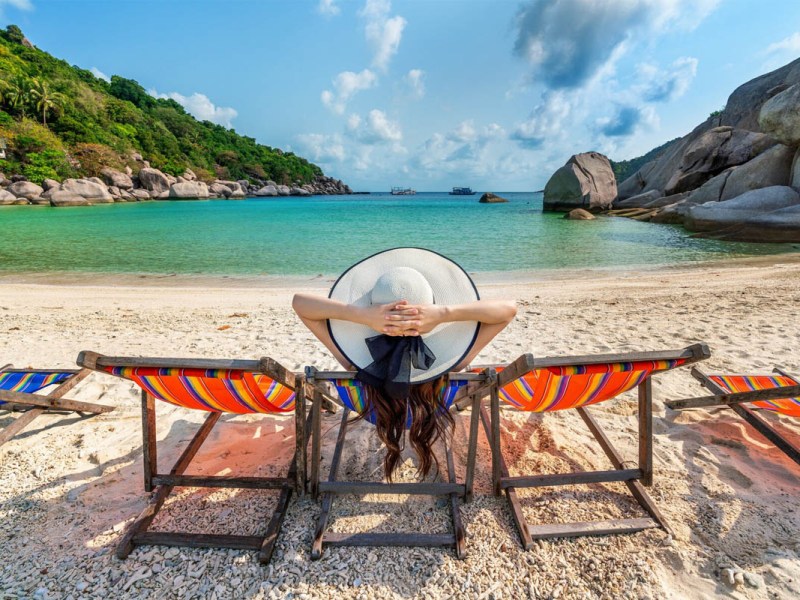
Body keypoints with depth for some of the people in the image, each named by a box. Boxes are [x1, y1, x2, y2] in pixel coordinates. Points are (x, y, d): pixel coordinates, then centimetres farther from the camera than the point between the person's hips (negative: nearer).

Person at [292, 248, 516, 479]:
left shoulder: (357, 362, -43)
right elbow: (509, 309, -38)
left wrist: (361, 314, -54)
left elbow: (299, 302, -37)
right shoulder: (449, 361, -42)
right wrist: (445, 313, -54)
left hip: (376, 412, 1)